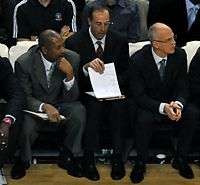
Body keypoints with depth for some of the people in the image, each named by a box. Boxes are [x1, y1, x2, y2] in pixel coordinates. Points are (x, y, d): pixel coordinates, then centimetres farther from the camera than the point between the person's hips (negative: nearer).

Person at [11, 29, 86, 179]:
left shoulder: (71, 58, -12)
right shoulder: (24, 63, -18)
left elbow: (71, 98, -9)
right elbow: (25, 97, -13)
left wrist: (70, 75, -29)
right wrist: (44, 107, -33)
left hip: (61, 104, 2)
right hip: (36, 106, -2)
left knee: (79, 111, -29)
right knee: (25, 129, -32)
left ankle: (67, 157, -6)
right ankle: (23, 161, 5)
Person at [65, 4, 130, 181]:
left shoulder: (120, 41, 6)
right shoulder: (74, 42, -2)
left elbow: (126, 73, 10)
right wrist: (86, 67, -27)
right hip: (87, 92, -2)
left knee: (118, 105, -32)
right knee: (95, 105, -34)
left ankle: (117, 158, -21)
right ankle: (89, 159, -24)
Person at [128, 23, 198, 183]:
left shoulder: (180, 55, -8)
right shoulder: (138, 60, -17)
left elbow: (183, 87, -4)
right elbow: (139, 95, -17)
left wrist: (178, 104, -28)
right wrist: (162, 108, -33)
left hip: (173, 102, 3)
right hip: (148, 105, -3)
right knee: (144, 120, -36)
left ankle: (180, 159, -5)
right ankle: (140, 163, -11)